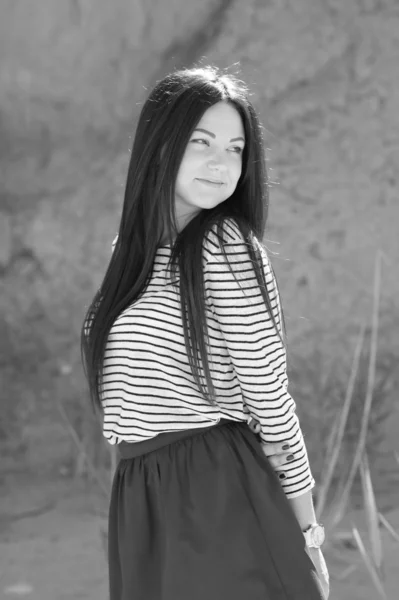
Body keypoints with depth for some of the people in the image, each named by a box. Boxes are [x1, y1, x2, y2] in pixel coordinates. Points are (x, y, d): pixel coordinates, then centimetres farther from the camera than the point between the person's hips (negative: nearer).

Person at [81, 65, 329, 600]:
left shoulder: (226, 246, -11)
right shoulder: (133, 248, 10)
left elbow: (271, 400, -9)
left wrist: (306, 534, -5)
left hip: (221, 496, -6)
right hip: (142, 511, 7)